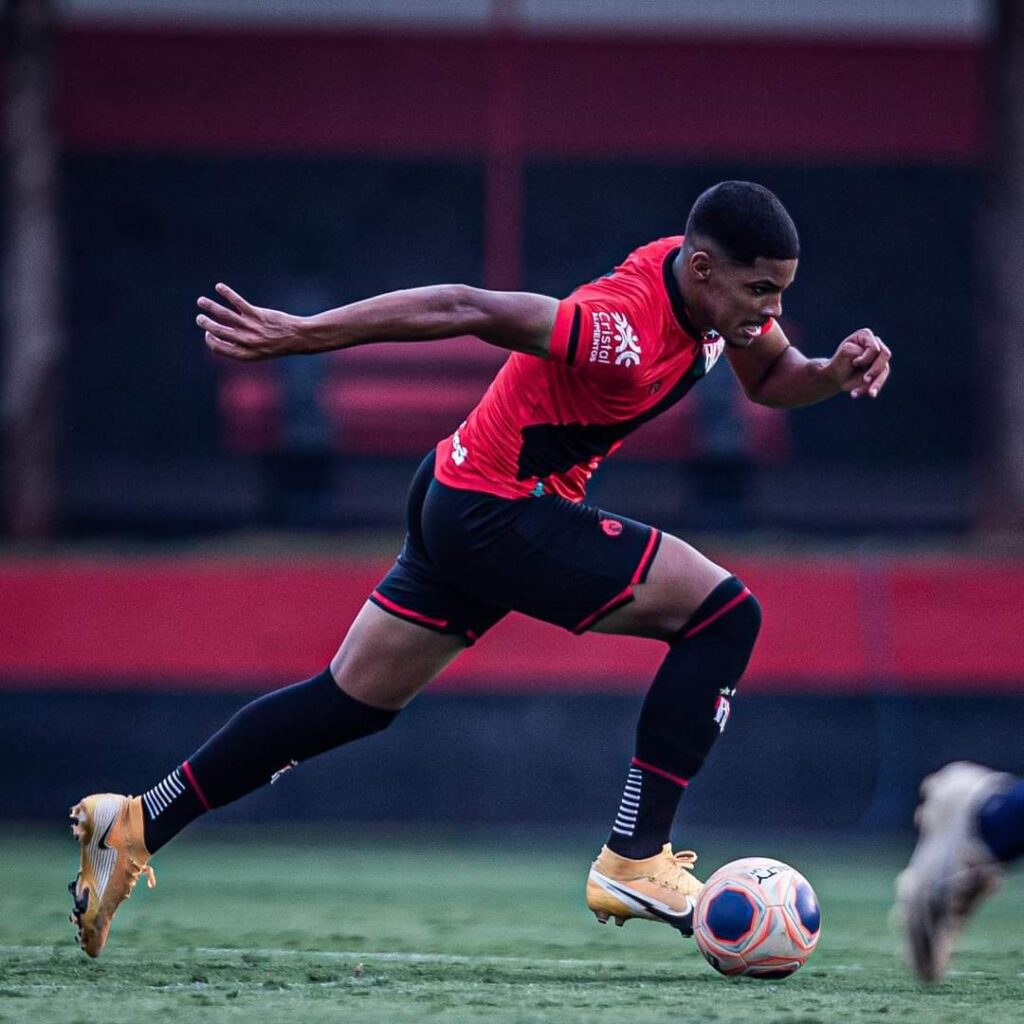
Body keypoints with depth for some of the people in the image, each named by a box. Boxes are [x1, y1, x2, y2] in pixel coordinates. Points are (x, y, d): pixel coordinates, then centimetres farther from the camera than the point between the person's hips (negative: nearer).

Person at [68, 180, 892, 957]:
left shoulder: (713, 283, -2)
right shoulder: (628, 332, -29)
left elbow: (771, 379, 15)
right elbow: (464, 309, -29)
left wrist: (834, 373, -8)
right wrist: (298, 334, -27)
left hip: (462, 497, 10)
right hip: (496, 511, -10)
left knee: (352, 702, 15)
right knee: (724, 614, -12)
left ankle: (138, 824, 16)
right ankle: (636, 861, -11)